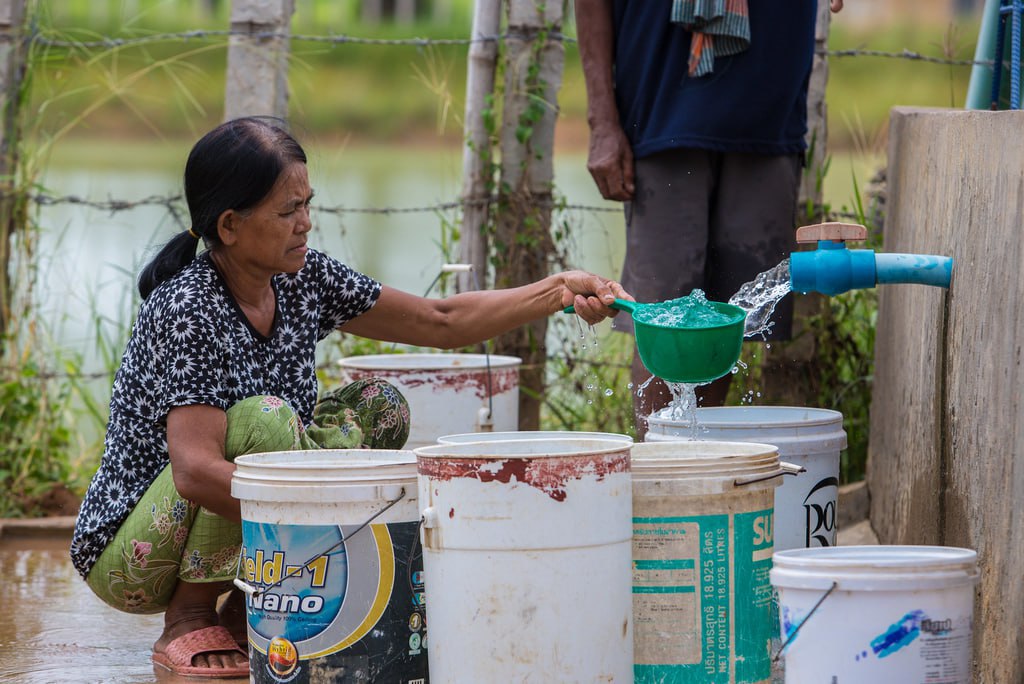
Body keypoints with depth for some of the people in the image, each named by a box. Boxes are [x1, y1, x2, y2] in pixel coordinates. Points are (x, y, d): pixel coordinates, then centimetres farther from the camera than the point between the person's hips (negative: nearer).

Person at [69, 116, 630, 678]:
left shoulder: (302, 280, -2)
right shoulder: (188, 310, -26)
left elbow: (441, 323, 6)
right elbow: (195, 474, -35)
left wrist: (558, 292, -6)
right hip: (128, 559, -8)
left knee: (378, 409, -1)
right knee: (262, 420, -31)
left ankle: (247, 609, 1)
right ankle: (187, 620, -15)